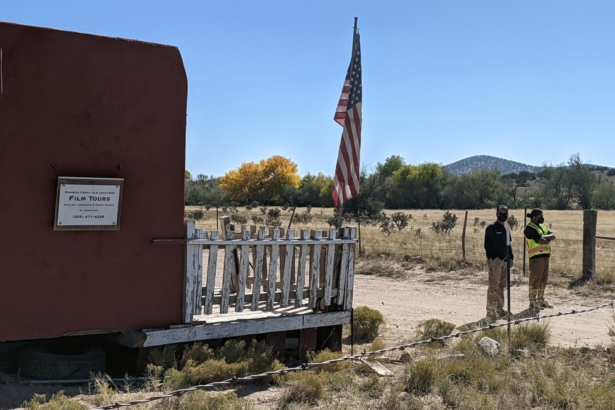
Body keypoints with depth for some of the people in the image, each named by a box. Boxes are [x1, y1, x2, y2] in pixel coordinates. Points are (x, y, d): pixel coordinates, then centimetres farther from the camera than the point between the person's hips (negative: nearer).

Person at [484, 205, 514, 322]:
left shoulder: (506, 229, 17)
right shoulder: (491, 228, -7)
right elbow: (488, 245, -11)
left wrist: (511, 257, 15)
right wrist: (492, 258, -17)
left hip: (505, 260, 8)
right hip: (495, 260, -8)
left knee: (502, 286, 13)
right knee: (494, 286, -10)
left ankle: (500, 309, 23)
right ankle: (490, 312, -8)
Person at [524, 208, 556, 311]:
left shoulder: (541, 227, 20)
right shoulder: (530, 228, -9)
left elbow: (553, 236, 9)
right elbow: (540, 241, -19)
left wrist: (545, 237, -10)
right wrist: (548, 240, 1)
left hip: (545, 256, 9)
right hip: (536, 257, -9)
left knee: (543, 279, 13)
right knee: (535, 280, -6)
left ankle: (540, 300, 23)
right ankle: (532, 302, -2)